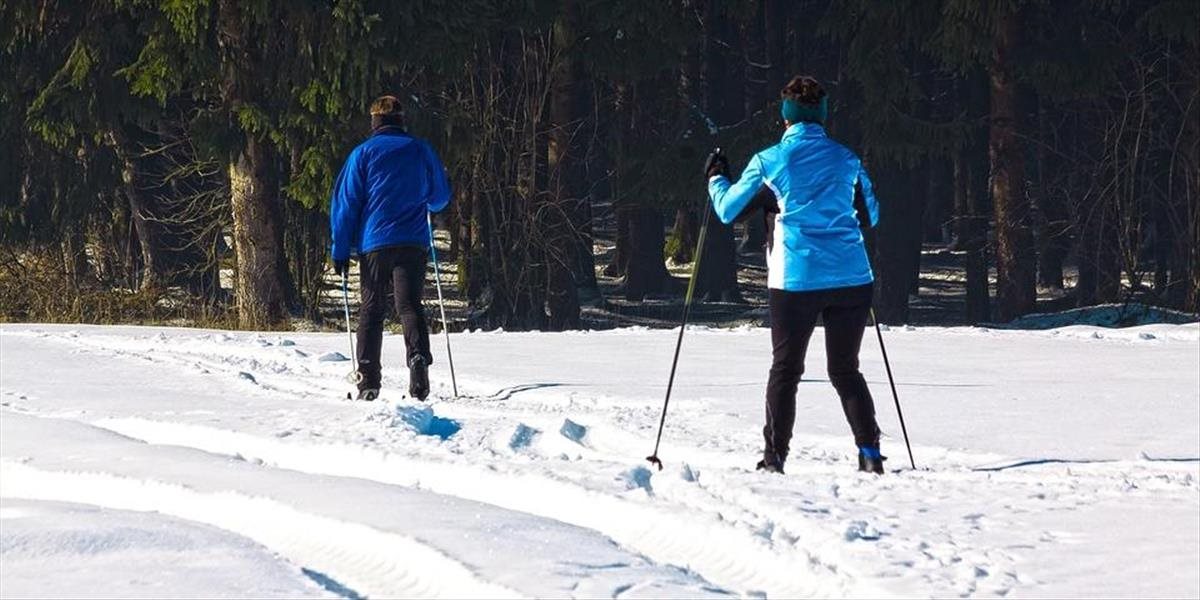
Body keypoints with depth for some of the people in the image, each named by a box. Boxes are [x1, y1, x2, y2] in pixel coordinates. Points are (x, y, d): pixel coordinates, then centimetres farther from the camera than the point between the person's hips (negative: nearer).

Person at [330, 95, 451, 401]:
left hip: (373, 243, -1)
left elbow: (345, 203, -1)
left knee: (371, 310, 8)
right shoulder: (421, 151, 9)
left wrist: (340, 250, 2)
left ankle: (368, 381, 4)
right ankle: (419, 358, -30)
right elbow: (440, 198, 19)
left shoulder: (363, 154, 2)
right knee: (410, 305, -4)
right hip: (412, 243, 1)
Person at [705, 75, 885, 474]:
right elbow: (870, 216, 21)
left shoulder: (769, 161, 0)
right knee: (845, 370, 11)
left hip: (796, 280, -2)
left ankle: (775, 458, 5)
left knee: (785, 369, 10)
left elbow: (727, 211, 10)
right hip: (851, 278, 2)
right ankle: (869, 453, -1)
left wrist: (716, 178, 29)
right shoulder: (847, 159, 8)